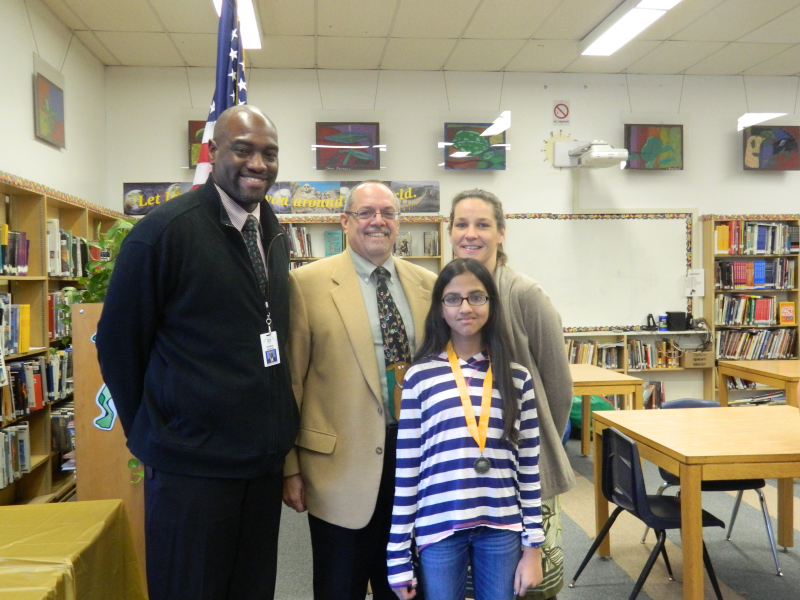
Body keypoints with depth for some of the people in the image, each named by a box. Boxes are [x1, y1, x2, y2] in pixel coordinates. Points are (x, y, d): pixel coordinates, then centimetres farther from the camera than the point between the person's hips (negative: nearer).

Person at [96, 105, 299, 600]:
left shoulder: (274, 234, 7)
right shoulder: (164, 230, -13)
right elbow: (118, 344, -6)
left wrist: (277, 429, 11)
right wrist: (150, 434, 1)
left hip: (265, 458, 6)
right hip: (191, 463, -6)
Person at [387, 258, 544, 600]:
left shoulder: (517, 377, 1)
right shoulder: (420, 376, -4)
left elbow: (529, 467, 4)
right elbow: (406, 468, -2)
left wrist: (533, 546, 3)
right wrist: (398, 556, -1)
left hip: (502, 528, 2)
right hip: (438, 527, -1)